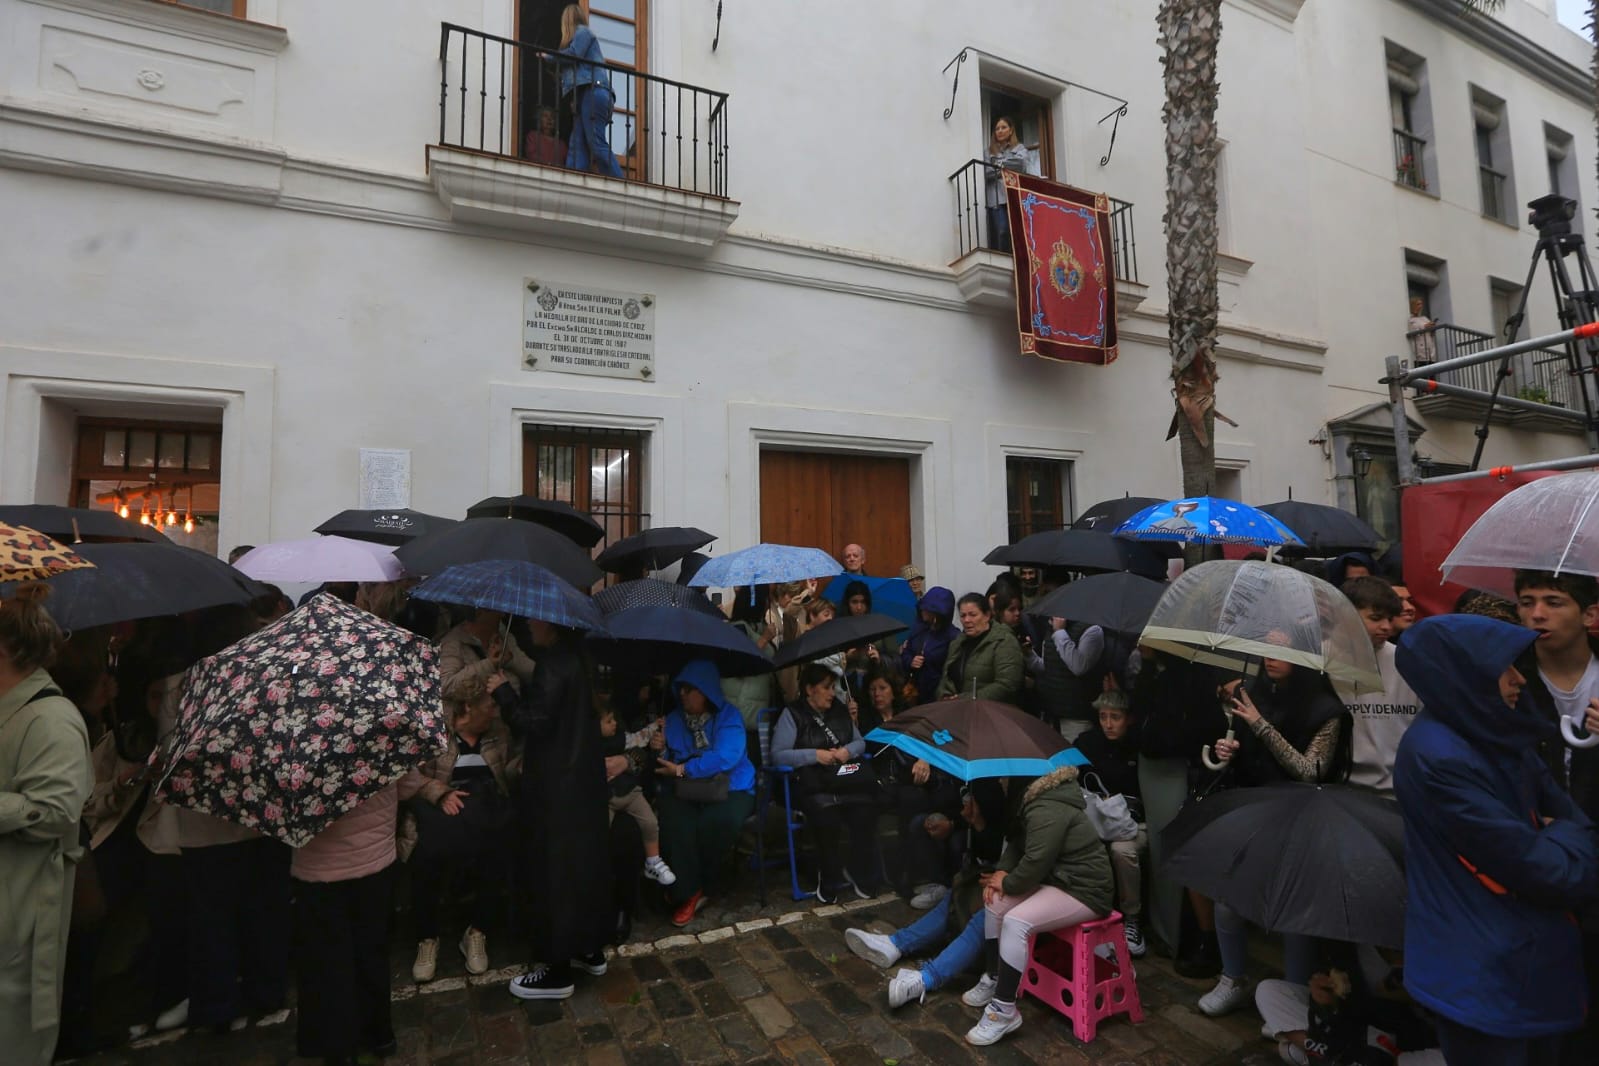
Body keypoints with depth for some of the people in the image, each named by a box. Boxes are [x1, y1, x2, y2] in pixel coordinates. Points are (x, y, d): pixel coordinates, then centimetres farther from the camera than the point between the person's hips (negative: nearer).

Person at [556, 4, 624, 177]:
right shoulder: (583, 33, 35)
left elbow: (574, 53, -7)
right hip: (585, 95, 9)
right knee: (577, 146, -5)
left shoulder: (582, 31, 10)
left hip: (592, 92, -9)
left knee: (596, 143, -19)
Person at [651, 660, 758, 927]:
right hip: (684, 790, 3)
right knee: (675, 823, -31)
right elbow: (668, 764, 11)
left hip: (730, 787, -2)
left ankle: (697, 886, -6)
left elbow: (726, 757, -19)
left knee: (718, 821, -33)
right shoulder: (674, 718, 9)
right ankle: (689, 891, -12)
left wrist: (683, 770, -21)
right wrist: (661, 750, -12)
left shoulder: (729, 715, -3)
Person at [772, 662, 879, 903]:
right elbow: (778, 754, -7)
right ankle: (830, 879, -7)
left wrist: (848, 750, -4)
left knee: (865, 813, -26)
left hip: (846, 779, 4)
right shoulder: (792, 714, 1)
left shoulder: (840, 710, 17)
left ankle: (862, 877, -4)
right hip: (813, 784, -4)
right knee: (827, 819, -33)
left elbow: (860, 742, 20)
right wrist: (815, 755, -14)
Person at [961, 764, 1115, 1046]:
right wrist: (1001, 872, -5)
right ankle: (992, 979, 12)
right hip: (1056, 878, 11)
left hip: (1084, 889, -11)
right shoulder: (1033, 803, 10)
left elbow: (1036, 862, -28)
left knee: (1016, 922, -27)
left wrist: (1006, 882, -10)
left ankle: (1004, 1011, -17)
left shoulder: (1045, 812, -24)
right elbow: (1016, 844, 14)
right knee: (995, 902, 0)